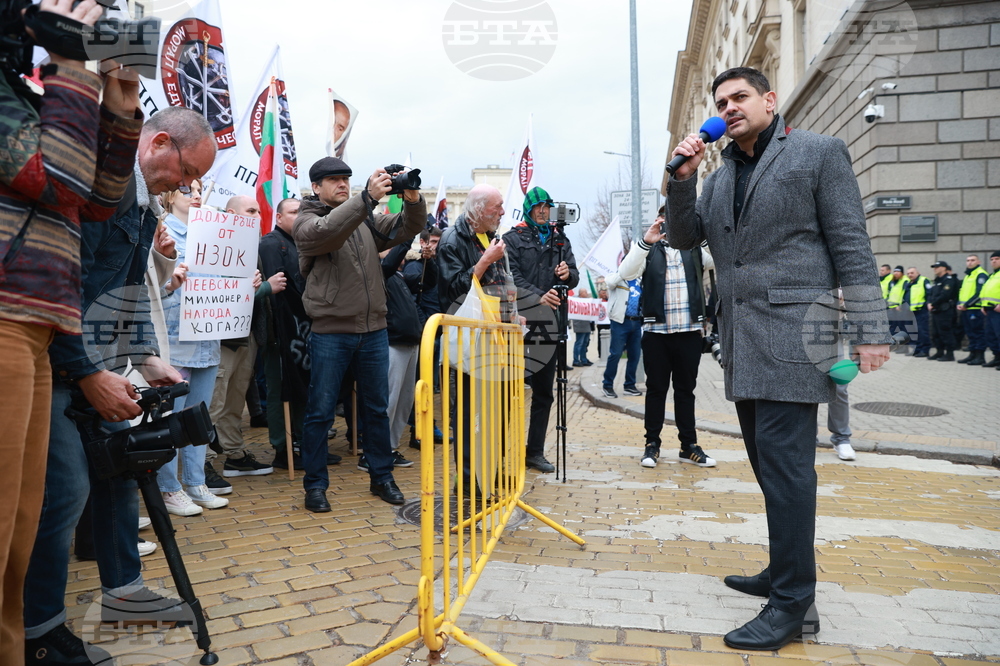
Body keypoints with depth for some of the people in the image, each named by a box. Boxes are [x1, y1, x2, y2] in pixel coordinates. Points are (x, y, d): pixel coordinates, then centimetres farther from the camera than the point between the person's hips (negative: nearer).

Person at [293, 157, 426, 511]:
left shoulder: (366, 219, 13)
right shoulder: (306, 221, -1)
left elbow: (407, 228, 5)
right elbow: (327, 232, -24)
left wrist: (413, 199, -16)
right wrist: (368, 197, -32)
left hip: (374, 329, 5)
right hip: (330, 332, -4)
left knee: (377, 408, 13)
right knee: (320, 411, 4)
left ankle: (381, 476, 27)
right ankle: (315, 485, 17)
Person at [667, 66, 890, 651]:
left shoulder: (818, 153, 0)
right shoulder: (722, 174, 18)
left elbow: (852, 246, -5)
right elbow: (685, 237, 15)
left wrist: (870, 331, -11)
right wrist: (682, 178, 0)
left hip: (791, 335, -7)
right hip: (743, 342, 7)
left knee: (785, 463, -9)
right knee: (771, 462, 14)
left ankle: (794, 603, 1)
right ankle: (785, 572, 28)